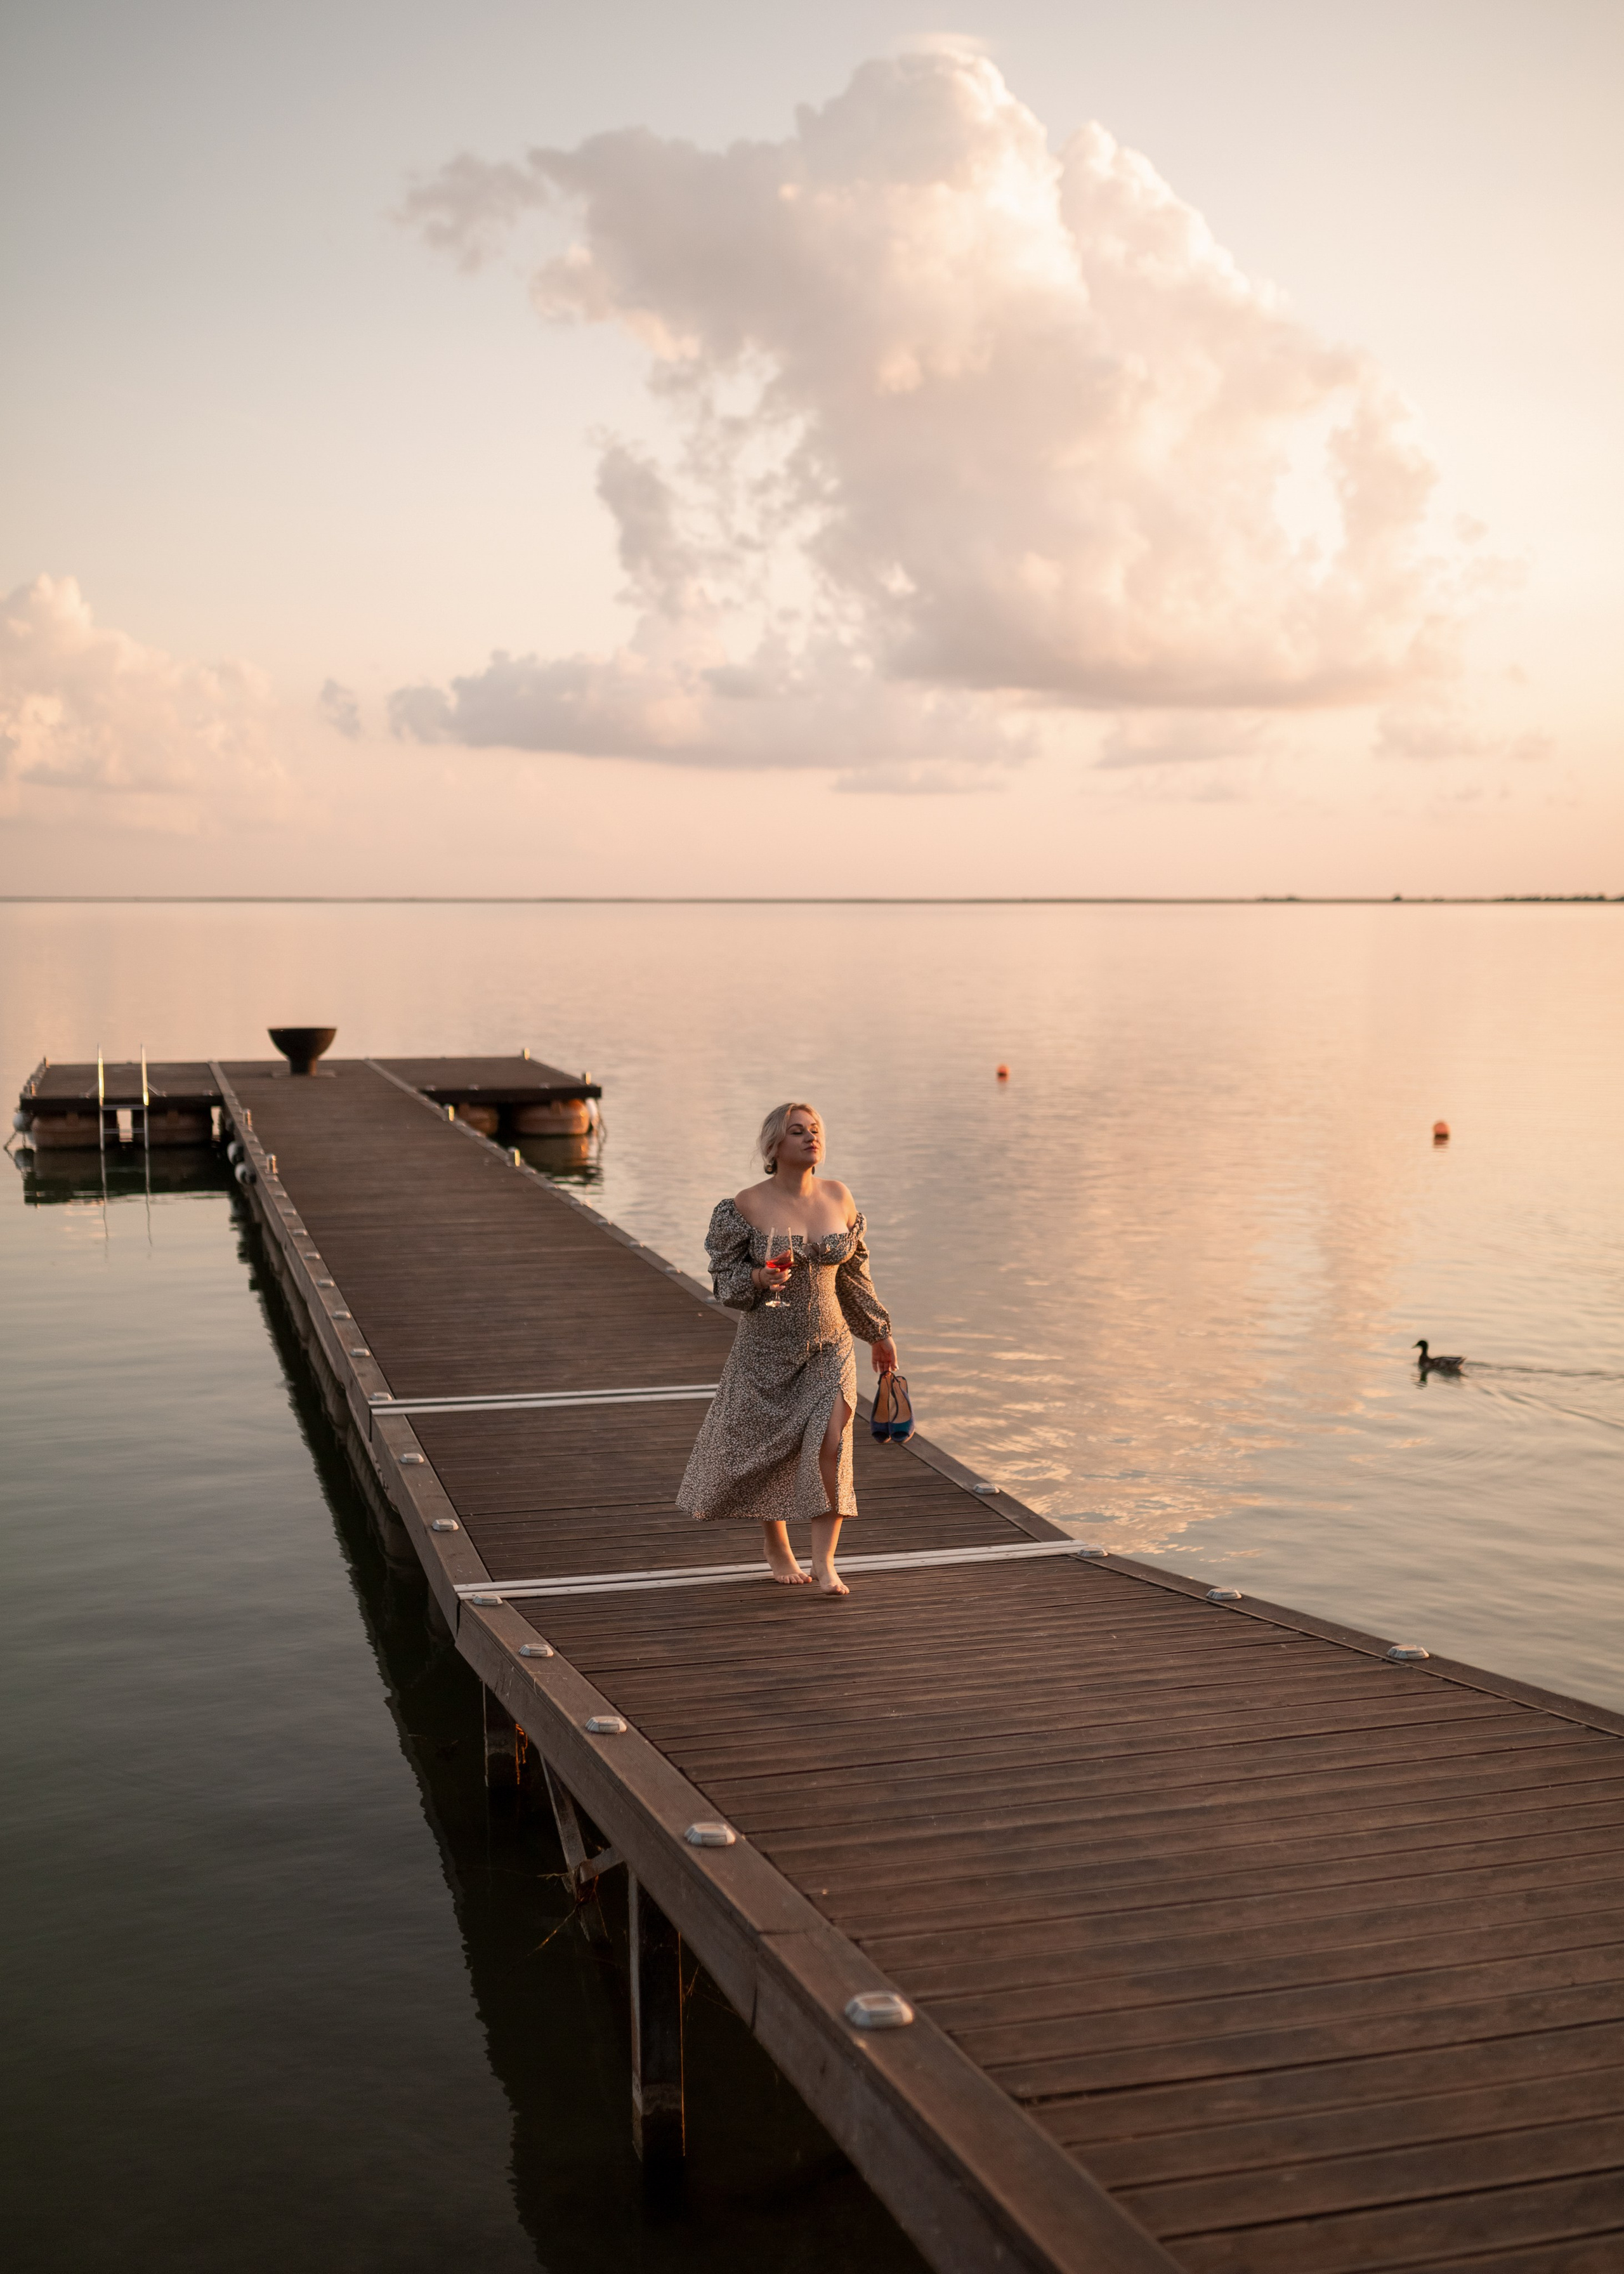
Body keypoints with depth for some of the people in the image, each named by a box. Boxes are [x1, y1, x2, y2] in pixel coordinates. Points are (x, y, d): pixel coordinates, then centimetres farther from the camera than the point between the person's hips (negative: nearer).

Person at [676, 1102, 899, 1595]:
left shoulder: (838, 1197, 1)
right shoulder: (748, 1205, -11)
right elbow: (726, 1276, -5)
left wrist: (879, 1332, 18)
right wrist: (759, 1280, -27)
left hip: (829, 1346, 2)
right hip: (767, 1348, -2)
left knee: (831, 1443, -15)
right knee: (765, 1448, 10)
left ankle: (824, 1563, -5)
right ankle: (777, 1549, 35)